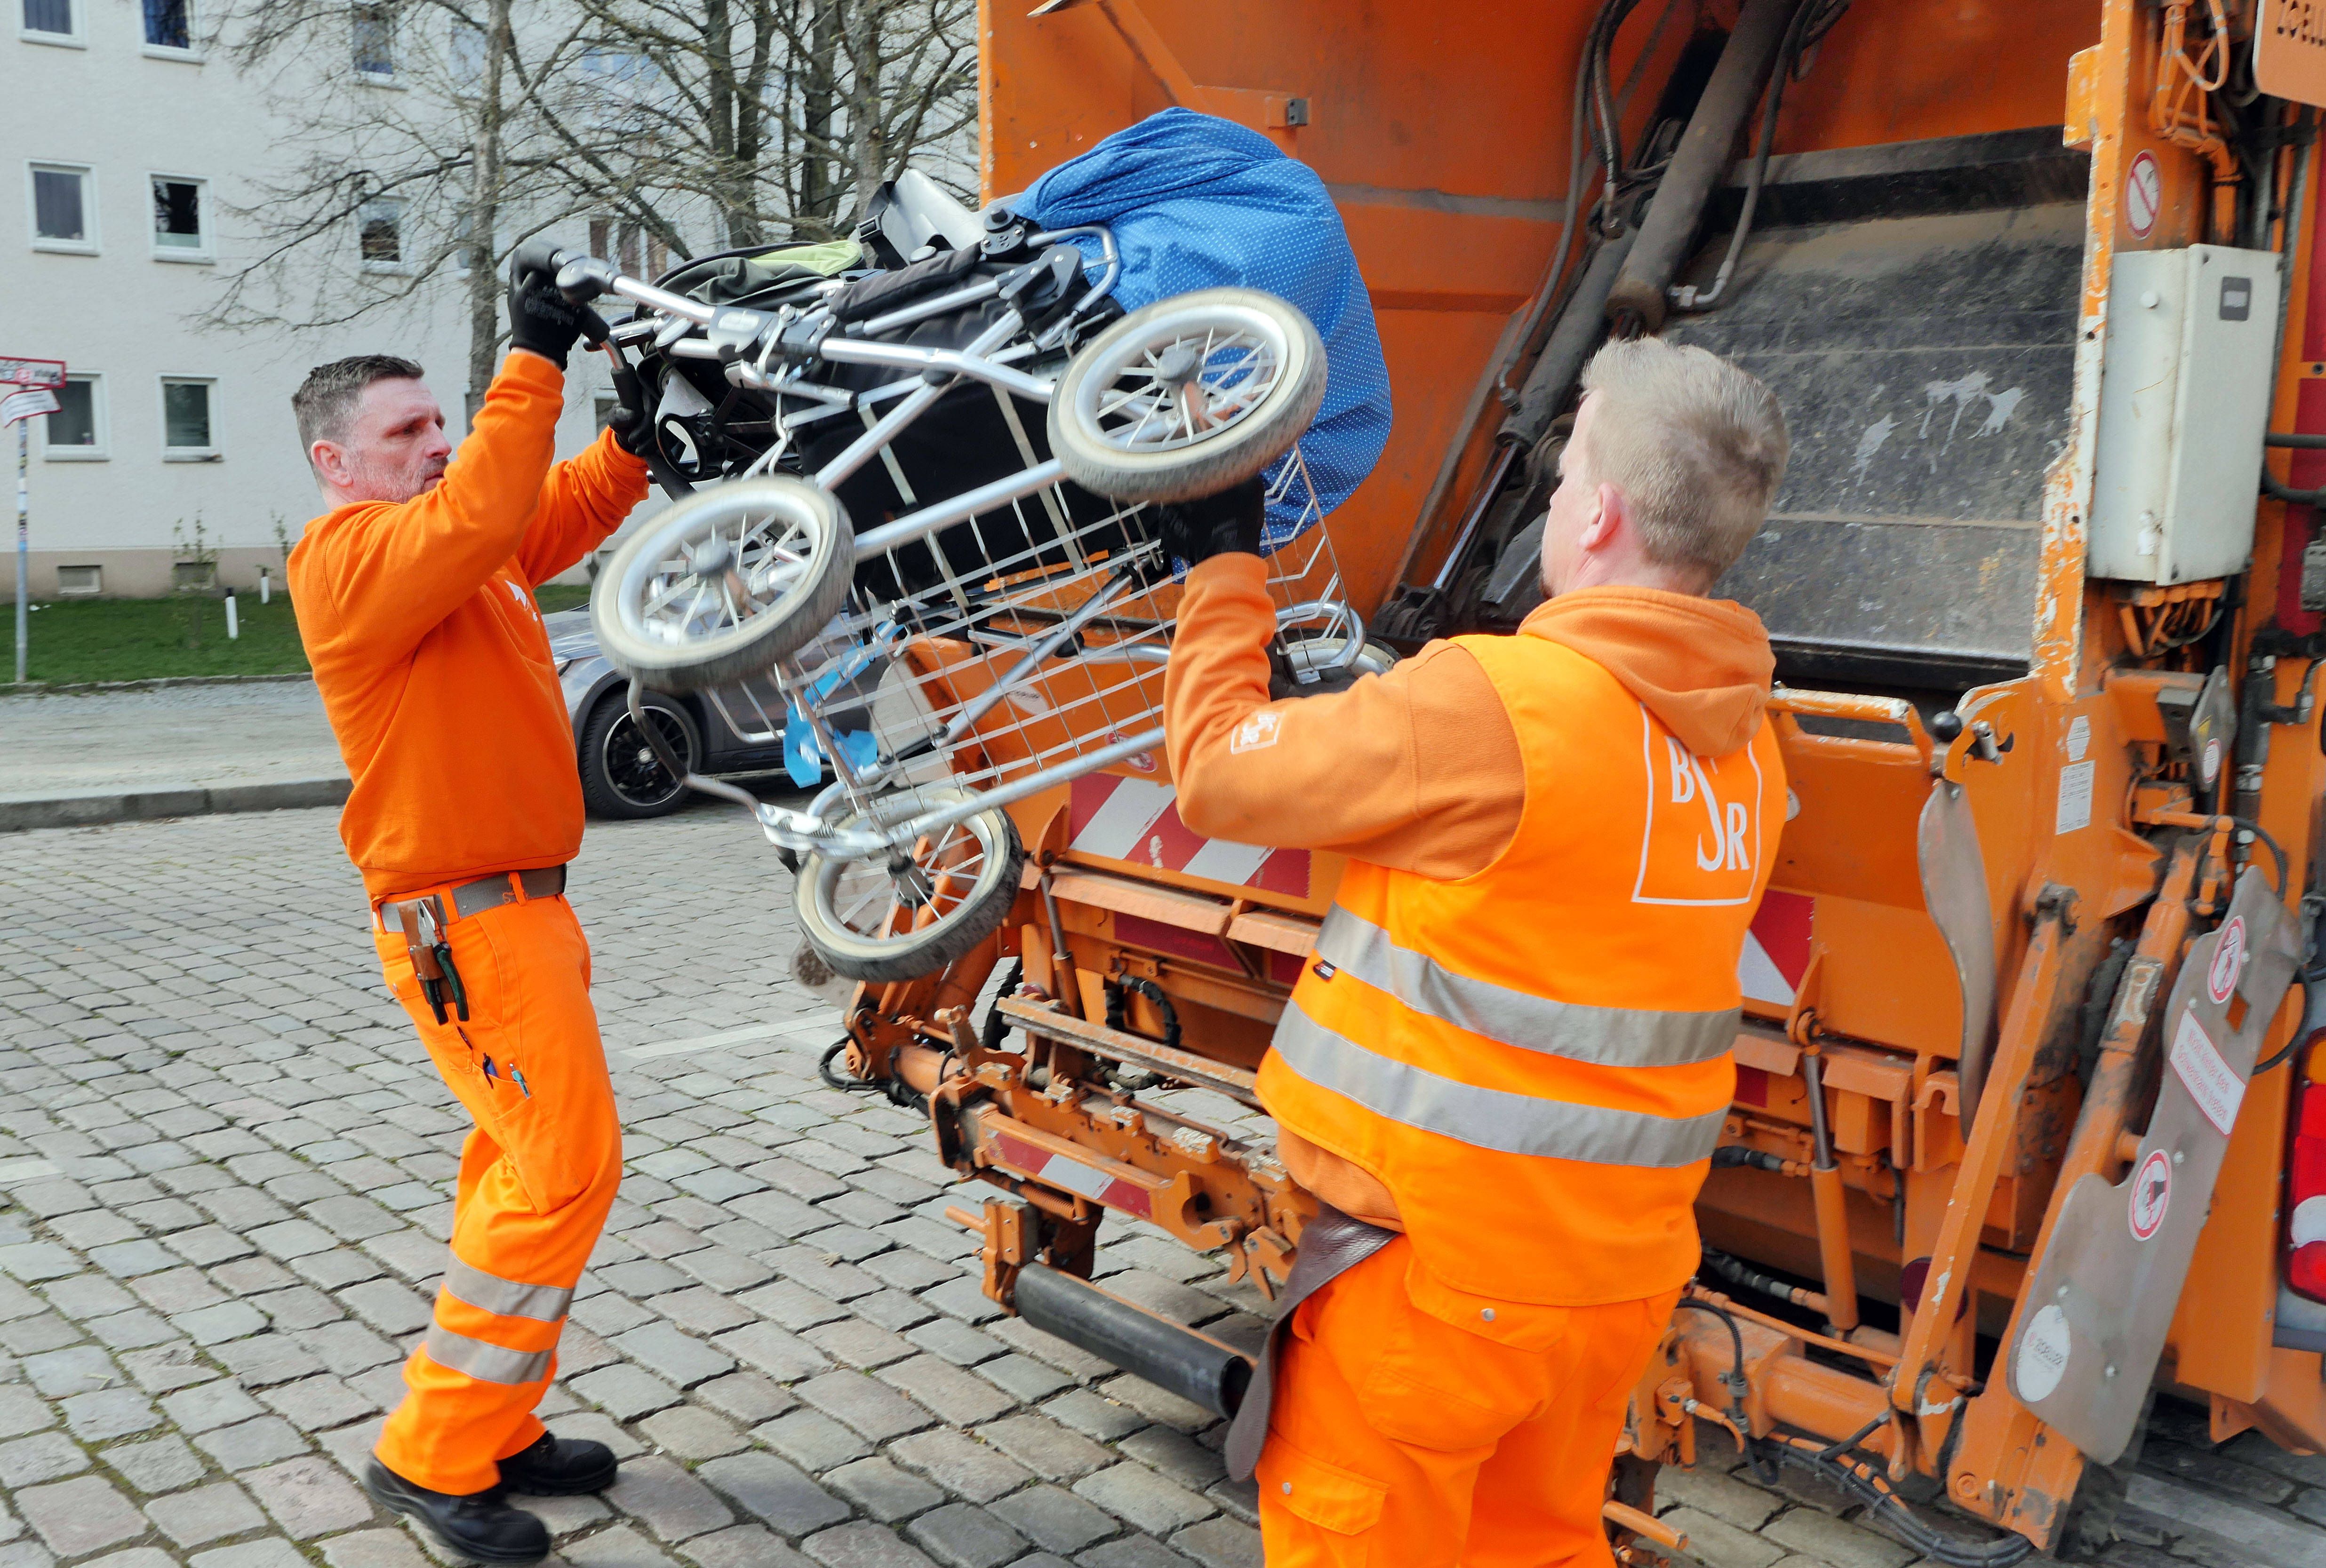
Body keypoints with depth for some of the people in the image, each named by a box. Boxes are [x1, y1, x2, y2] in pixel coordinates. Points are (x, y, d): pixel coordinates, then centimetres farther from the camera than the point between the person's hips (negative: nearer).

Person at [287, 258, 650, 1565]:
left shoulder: (446, 549, 15)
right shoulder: (349, 557, -13)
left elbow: (579, 504, 13)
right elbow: (478, 519, -30)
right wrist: (535, 362, -26)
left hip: (516, 906, 10)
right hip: (465, 919, -10)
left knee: (524, 1168, 14)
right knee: (566, 1170, -10)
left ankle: (496, 1433, 24)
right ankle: (435, 1456, 2)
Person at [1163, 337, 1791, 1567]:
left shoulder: (1494, 697, -22)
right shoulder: (1743, 741, 3)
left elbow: (1222, 772, -11)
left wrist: (1223, 570, 3)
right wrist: (1374, 717, 17)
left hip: (1431, 1262, -7)